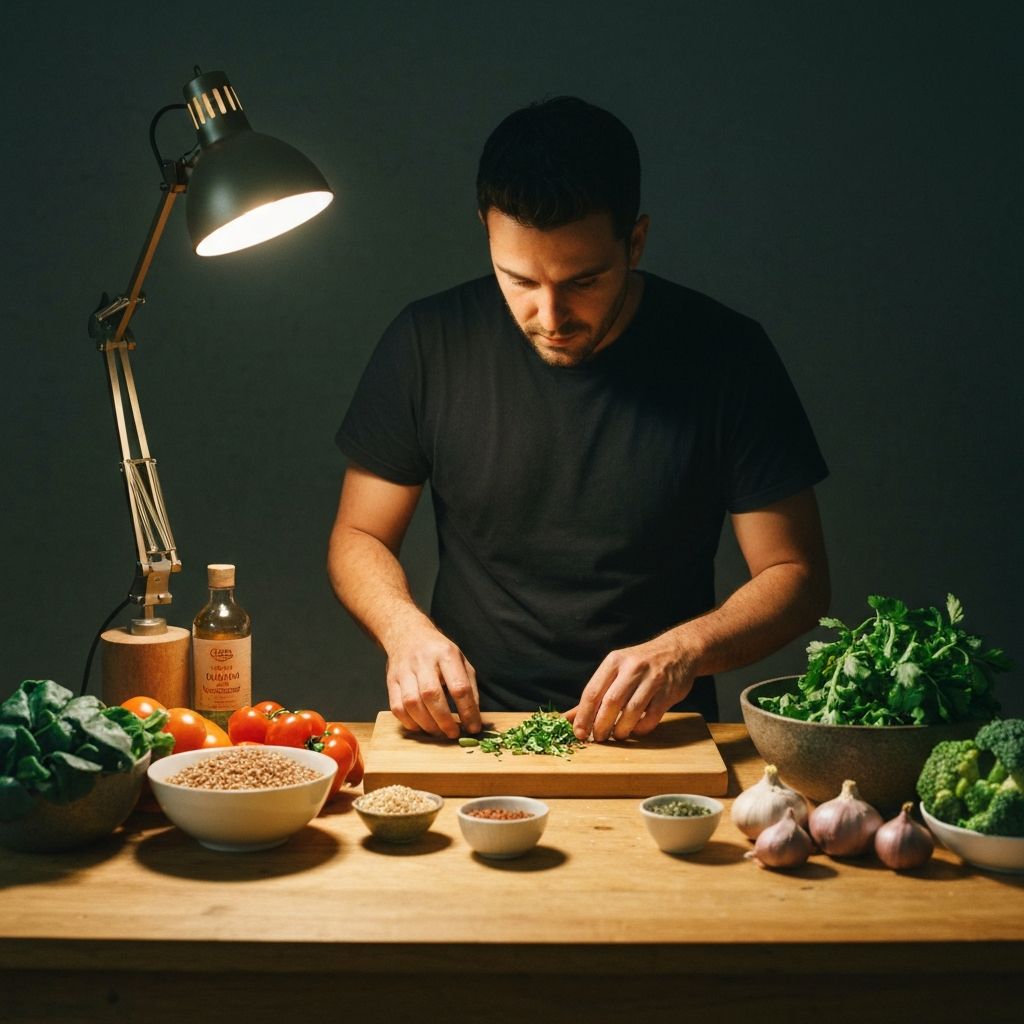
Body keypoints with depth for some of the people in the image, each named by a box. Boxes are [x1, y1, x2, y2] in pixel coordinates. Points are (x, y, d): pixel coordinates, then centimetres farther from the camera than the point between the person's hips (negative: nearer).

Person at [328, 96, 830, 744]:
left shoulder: (726, 356, -7)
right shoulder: (429, 344, -3)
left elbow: (797, 575, -2)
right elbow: (358, 538, 7)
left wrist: (686, 649, -20)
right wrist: (405, 629, -14)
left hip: (656, 735, 0)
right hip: (470, 732, 1)